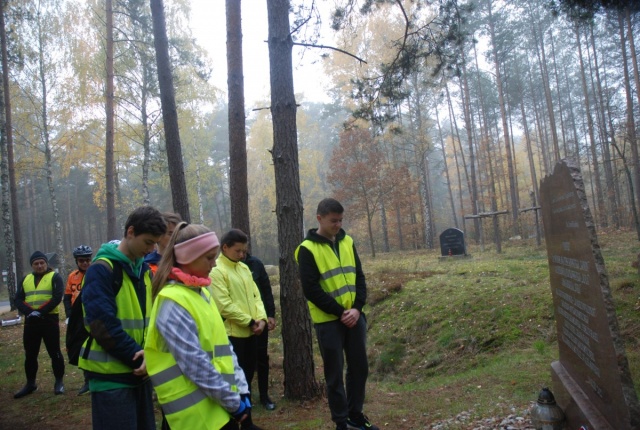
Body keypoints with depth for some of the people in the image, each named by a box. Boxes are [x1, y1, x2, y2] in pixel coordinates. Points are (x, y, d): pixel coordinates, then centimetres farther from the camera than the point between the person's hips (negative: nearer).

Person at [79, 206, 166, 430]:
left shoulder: (145, 270, 8)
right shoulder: (102, 270, -14)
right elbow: (104, 326, -20)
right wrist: (139, 357, -15)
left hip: (140, 371, 7)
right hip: (111, 375, -7)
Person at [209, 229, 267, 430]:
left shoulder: (244, 268, 12)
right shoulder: (216, 271, -12)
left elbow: (255, 295, 11)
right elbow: (224, 305, -19)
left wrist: (261, 317, -5)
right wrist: (249, 321, -14)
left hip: (251, 332, 8)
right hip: (232, 333, -8)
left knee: (247, 377, 16)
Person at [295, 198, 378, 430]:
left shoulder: (347, 242, 7)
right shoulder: (308, 249, -10)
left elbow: (359, 277, 7)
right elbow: (310, 289, -13)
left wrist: (357, 308, -8)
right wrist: (340, 312, -15)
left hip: (355, 316, 5)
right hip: (328, 320, -5)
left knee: (359, 367, 13)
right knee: (335, 373, 5)